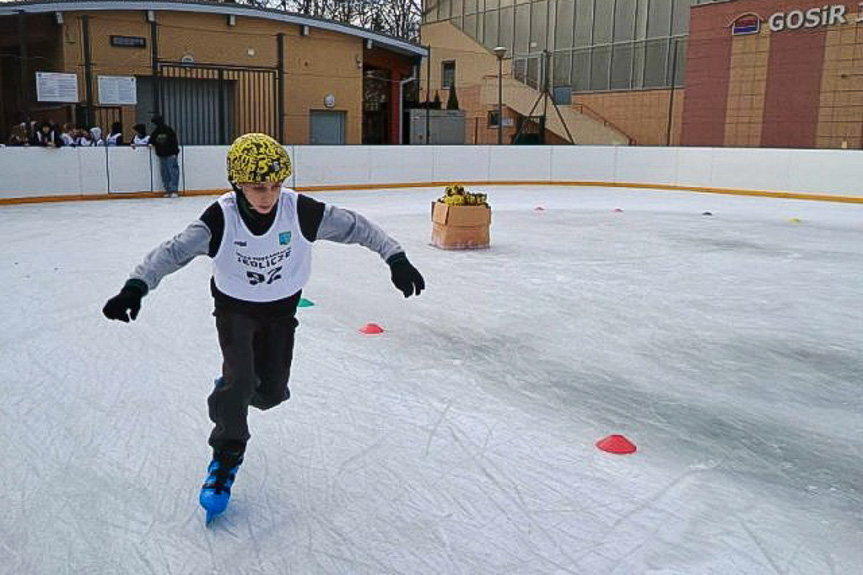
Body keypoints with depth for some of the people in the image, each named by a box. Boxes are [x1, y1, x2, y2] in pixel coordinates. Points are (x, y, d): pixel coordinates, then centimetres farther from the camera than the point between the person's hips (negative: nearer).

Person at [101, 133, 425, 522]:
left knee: (272, 393, 6)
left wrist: (396, 258, -22)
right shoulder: (221, 218, -26)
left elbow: (355, 227, -18)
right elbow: (174, 251, -29)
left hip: (280, 308, 2)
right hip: (234, 306, -2)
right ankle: (226, 456, 3)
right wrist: (135, 287, -42)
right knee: (241, 381, -20)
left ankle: (232, 388, 42)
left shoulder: (301, 210, -25)